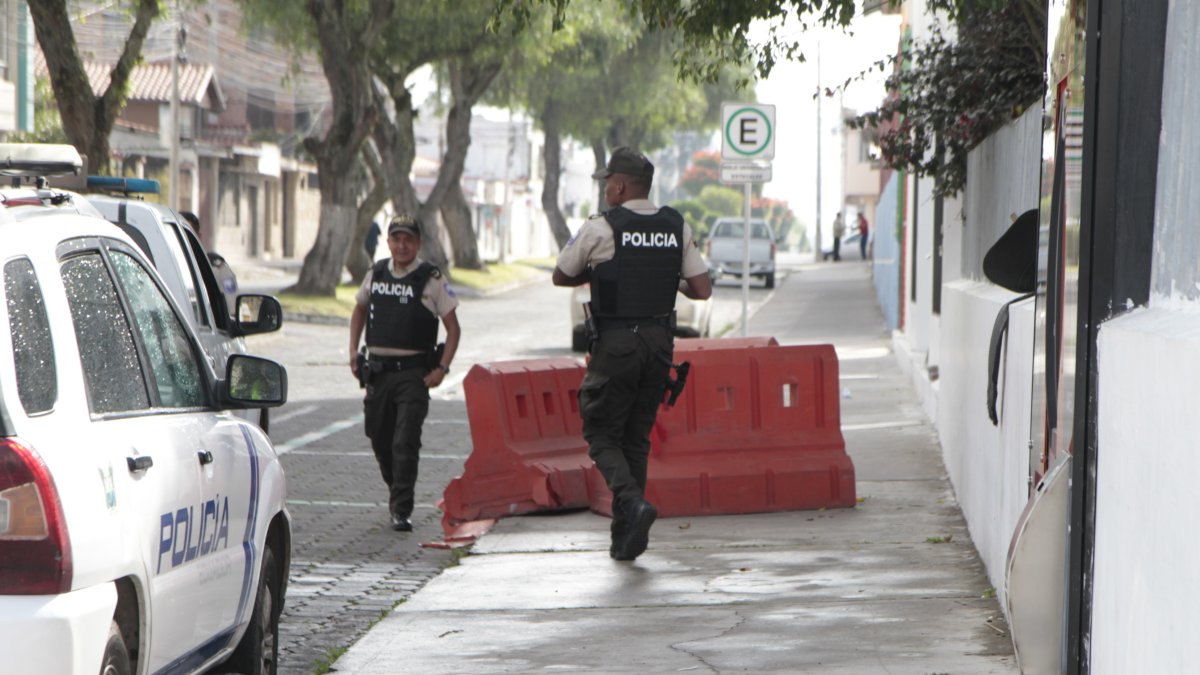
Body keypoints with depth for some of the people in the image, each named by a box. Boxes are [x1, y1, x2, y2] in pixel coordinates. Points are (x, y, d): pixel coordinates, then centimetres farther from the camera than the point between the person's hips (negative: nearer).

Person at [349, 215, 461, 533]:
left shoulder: (431, 280, -5)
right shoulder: (376, 274, 7)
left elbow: (453, 328, -2)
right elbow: (360, 309, 24)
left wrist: (442, 369, -11)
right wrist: (353, 350, 13)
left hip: (414, 373, -5)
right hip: (377, 371, 5)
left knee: (406, 442, -12)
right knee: (380, 439, 12)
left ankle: (401, 510, -11)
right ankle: (397, 492, 35)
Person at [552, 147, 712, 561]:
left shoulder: (601, 228, -8)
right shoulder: (677, 228, 5)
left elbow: (560, 277, 5)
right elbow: (702, 290, 3)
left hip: (615, 342, -5)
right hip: (660, 340, 5)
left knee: (602, 433, 6)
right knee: (637, 436, 14)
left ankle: (632, 500, -20)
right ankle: (626, 536, 12)